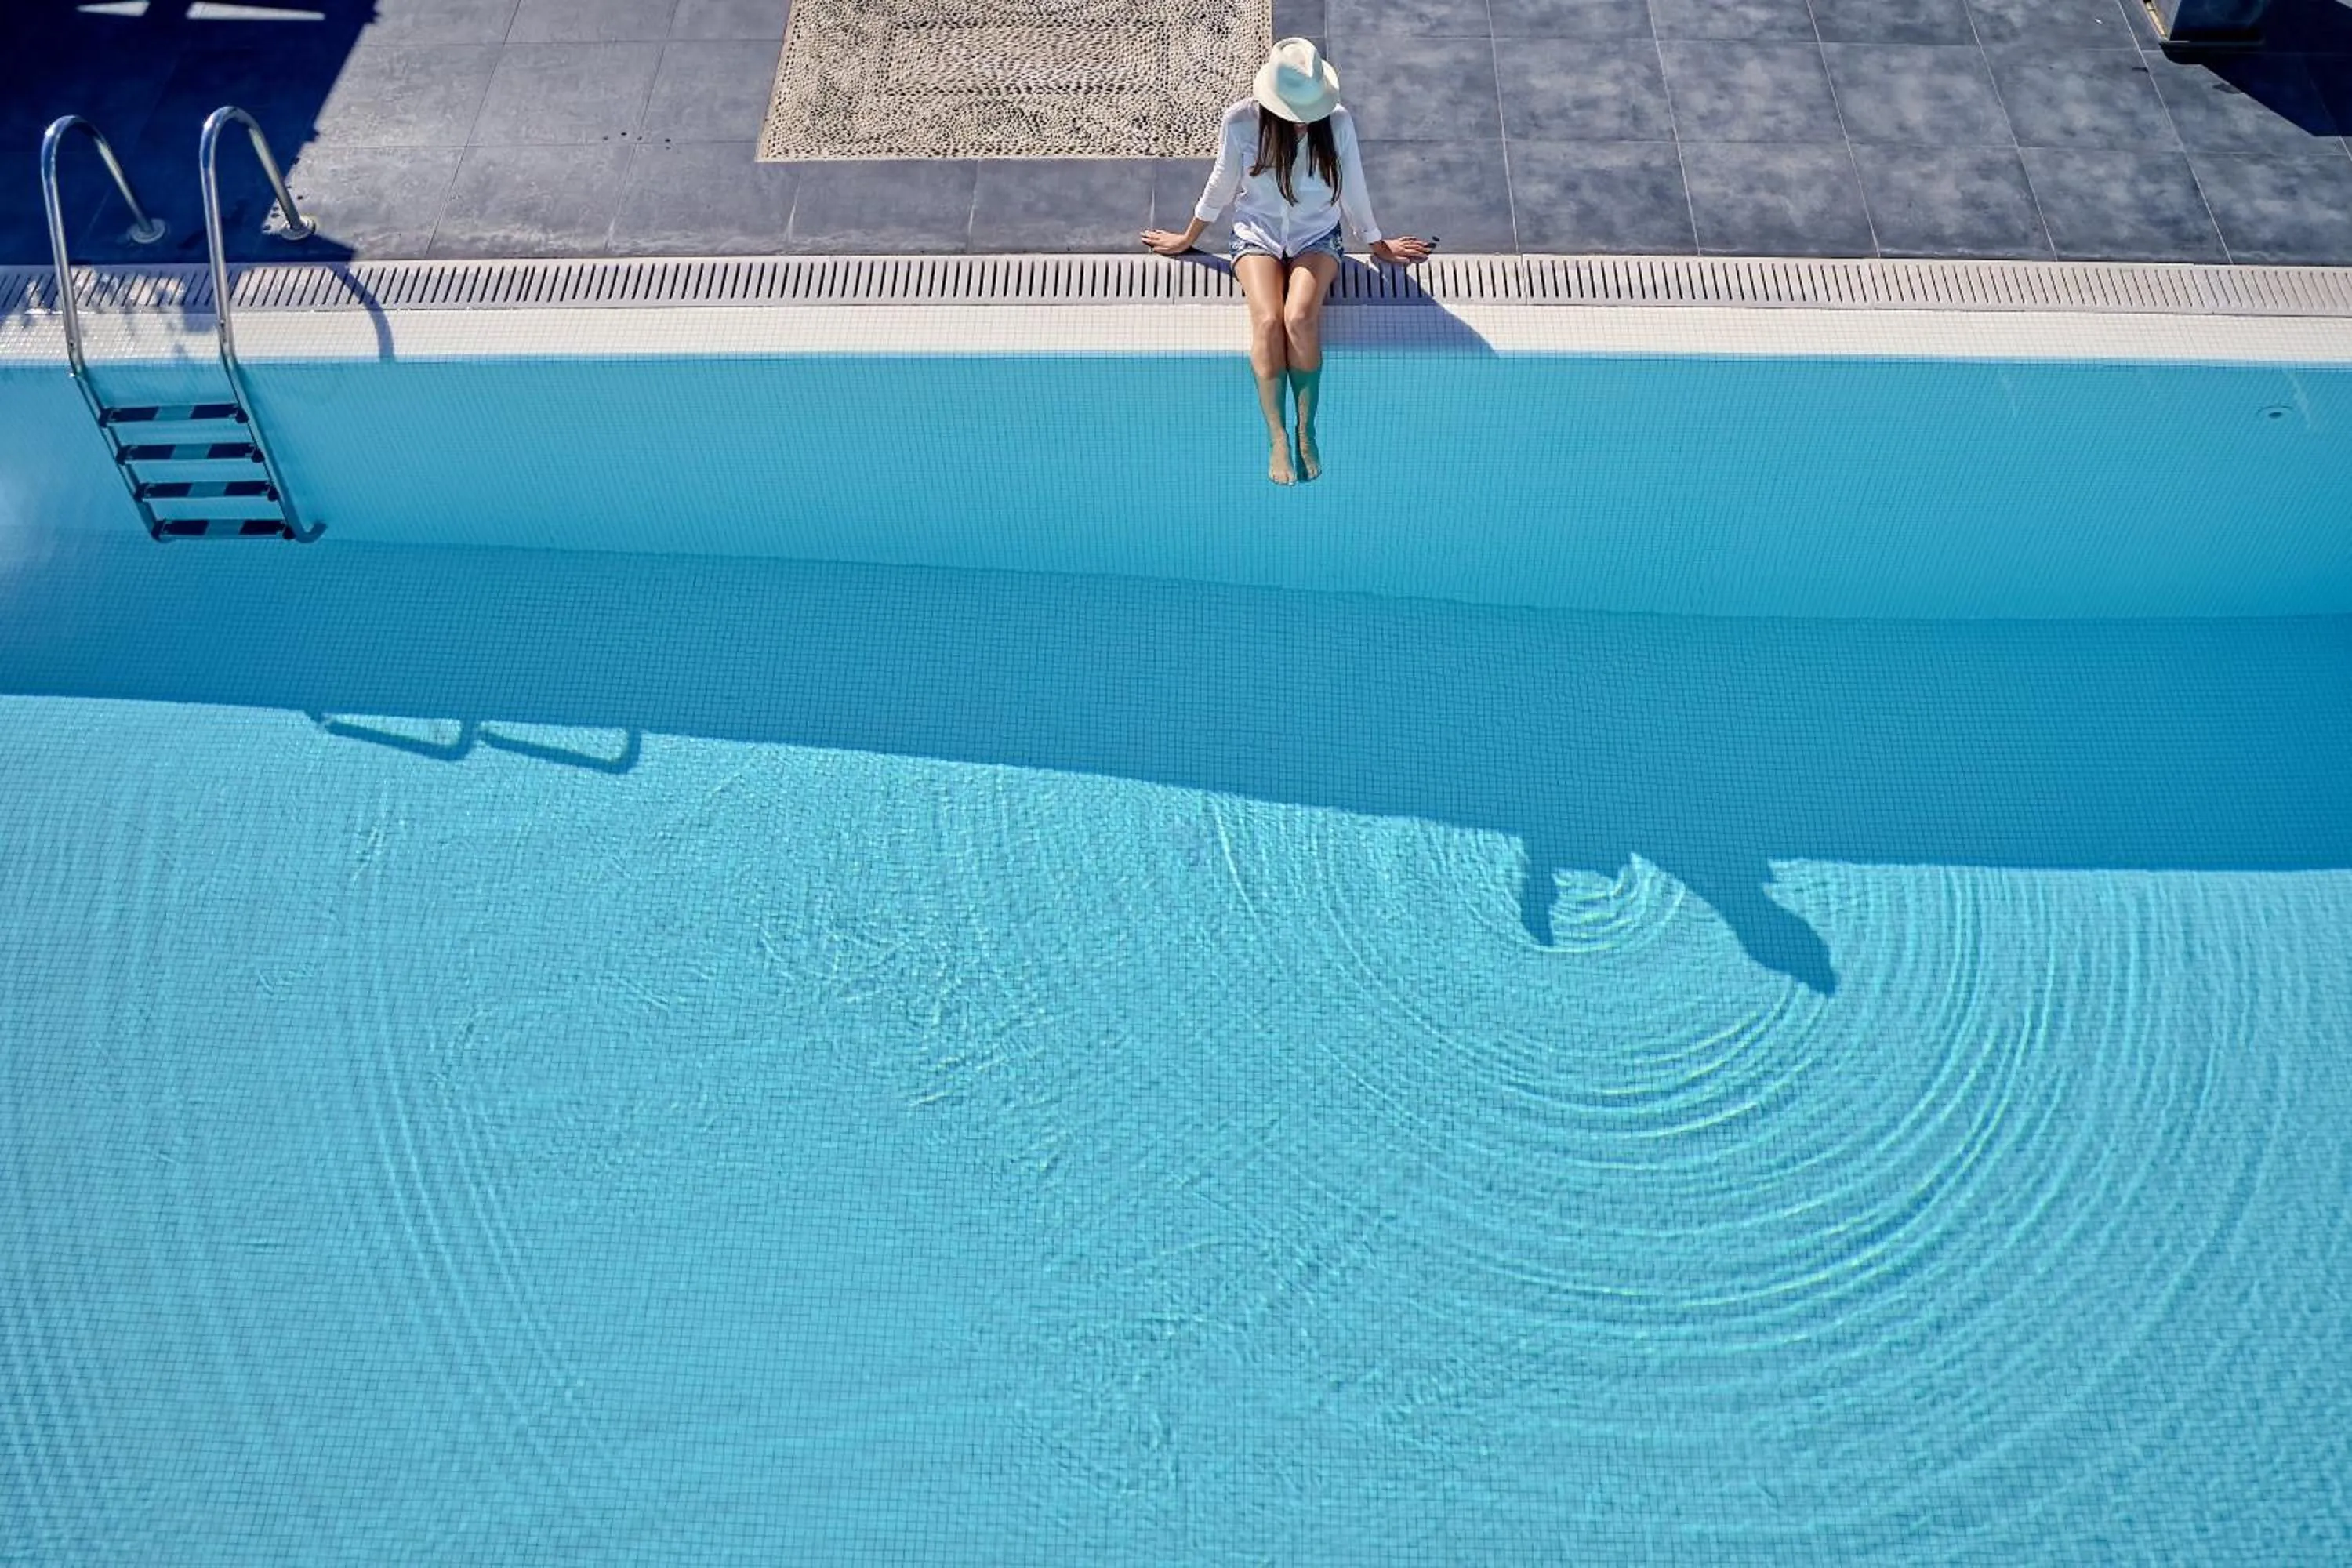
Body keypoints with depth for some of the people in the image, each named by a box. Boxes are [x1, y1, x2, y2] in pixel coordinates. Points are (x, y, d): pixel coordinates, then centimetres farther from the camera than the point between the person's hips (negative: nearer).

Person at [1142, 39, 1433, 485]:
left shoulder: (1337, 122, -14)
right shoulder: (1241, 121, -15)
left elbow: (1352, 191, 2)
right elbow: (1221, 186, 2)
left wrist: (1378, 245, 14)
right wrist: (1187, 239, 13)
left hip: (1317, 237, 0)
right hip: (1257, 235, 0)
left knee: (1300, 317, -31)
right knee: (1267, 322, -29)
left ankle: (1307, 430, -14)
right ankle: (1277, 438, -17)